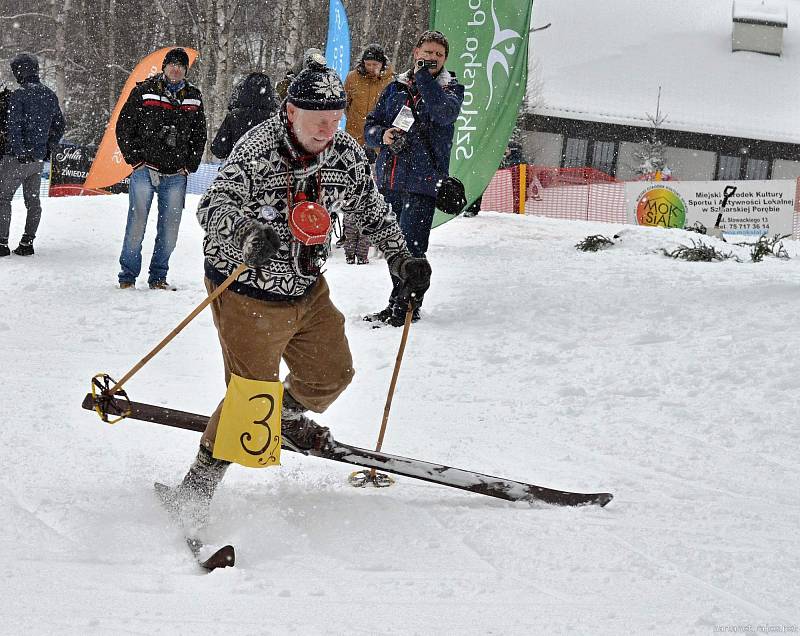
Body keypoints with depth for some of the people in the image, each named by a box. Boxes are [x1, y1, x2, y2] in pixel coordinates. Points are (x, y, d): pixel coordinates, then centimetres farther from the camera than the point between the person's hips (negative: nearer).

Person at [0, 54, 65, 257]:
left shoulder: (18, 95, -14)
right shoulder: (50, 96, 7)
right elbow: (59, 125, 15)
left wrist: (20, 152, -17)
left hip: (17, 157, -7)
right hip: (39, 159, 7)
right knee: (33, 200, 12)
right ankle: (27, 243, 14)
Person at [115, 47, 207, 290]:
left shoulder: (193, 97, 11)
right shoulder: (144, 91, 1)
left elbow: (199, 135, 18)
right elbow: (123, 126, 3)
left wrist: (189, 166, 8)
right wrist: (135, 159, -3)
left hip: (176, 175, 3)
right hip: (145, 170, -3)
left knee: (170, 228, 4)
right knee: (137, 223, -6)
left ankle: (158, 277, 15)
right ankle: (127, 276, 3)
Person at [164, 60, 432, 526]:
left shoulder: (347, 155, -5)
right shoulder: (259, 149, -23)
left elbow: (372, 211, 12)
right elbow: (214, 206, -33)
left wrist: (402, 259, 4)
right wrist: (249, 234, -52)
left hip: (308, 290, 7)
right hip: (249, 294, -7)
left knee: (332, 374, 18)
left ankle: (287, 417, 50)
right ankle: (202, 479, 6)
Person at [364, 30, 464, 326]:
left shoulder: (450, 88, 5)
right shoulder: (395, 87, 15)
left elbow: (444, 113, -17)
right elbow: (370, 125, 17)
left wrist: (424, 77, -13)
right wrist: (382, 134, -6)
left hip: (422, 179, -4)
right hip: (389, 177, 4)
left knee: (411, 243, -11)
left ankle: (406, 305, -3)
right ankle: (397, 303, 19)